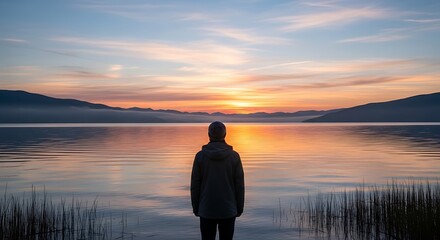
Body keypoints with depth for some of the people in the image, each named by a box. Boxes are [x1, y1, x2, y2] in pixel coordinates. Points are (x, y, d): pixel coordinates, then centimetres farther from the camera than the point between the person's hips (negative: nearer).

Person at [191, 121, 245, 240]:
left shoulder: (200, 156, -7)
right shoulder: (234, 156, -7)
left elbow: (195, 185, -4)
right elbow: (239, 185, -4)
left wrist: (195, 208, 7)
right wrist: (240, 208, 6)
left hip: (206, 210, 0)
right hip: (228, 210, 0)